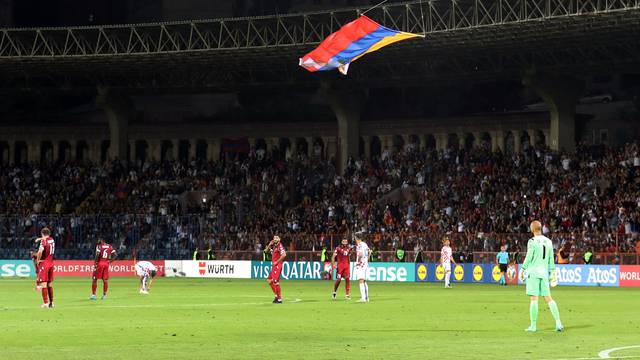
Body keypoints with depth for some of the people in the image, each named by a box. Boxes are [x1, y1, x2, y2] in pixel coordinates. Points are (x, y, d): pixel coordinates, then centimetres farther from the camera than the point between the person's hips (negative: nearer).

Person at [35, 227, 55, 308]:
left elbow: (40, 251, -27)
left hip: (44, 263, -7)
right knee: (50, 284, 15)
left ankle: (45, 303, -11)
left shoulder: (44, 241, -12)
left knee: (43, 283, -6)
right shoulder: (52, 240, 8)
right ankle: (51, 302, 19)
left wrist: (38, 260, -13)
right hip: (51, 262, 7)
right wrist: (41, 239, 23)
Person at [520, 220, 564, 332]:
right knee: (548, 299, 8)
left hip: (533, 273, -6)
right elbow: (551, 259, 14)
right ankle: (558, 323, 0)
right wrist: (553, 273, 19)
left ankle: (533, 326, -3)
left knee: (534, 299, -4)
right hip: (544, 273, 6)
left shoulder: (532, 241, -9)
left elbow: (528, 258, -10)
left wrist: (523, 270, -1)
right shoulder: (548, 242, 10)